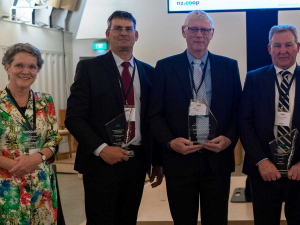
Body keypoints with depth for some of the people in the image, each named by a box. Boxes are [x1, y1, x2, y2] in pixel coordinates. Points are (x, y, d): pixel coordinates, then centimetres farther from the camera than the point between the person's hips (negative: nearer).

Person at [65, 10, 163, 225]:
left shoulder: (148, 72, 10)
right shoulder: (89, 68, -1)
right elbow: (74, 117, -6)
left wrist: (157, 162, 10)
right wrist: (101, 149, -17)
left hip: (137, 161, 4)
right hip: (101, 161, -3)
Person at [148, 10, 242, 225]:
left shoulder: (229, 66, 6)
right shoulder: (165, 67, 2)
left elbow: (238, 111, 7)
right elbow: (155, 114, 1)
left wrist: (229, 138, -9)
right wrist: (170, 141, -13)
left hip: (218, 160, 1)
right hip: (179, 159, -1)